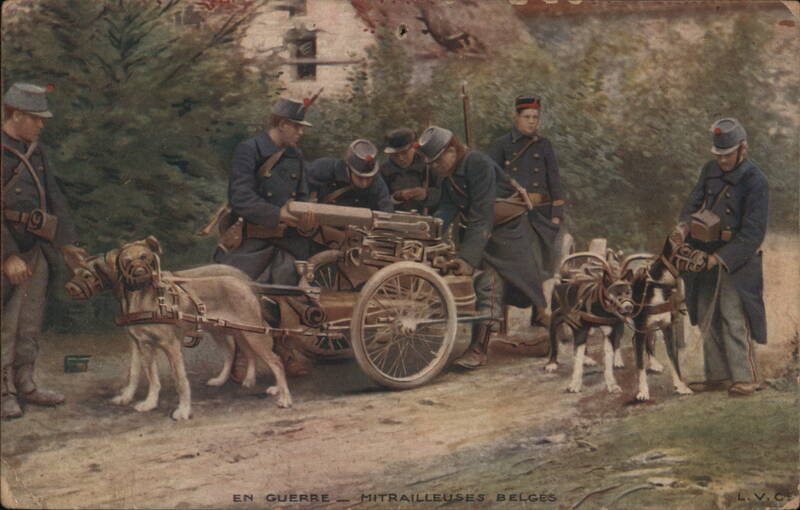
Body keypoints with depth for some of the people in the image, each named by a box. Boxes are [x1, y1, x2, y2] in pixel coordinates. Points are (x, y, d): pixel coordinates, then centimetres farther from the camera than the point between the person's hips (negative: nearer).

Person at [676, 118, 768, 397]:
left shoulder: (755, 181, -14)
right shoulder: (710, 170, 7)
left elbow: (753, 232, -18)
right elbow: (693, 203, 8)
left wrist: (719, 258, -21)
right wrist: (684, 226, -15)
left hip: (737, 260, -7)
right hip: (706, 258, 7)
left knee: (734, 319, -11)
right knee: (708, 319, 9)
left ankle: (745, 378, -3)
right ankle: (718, 376, 17)